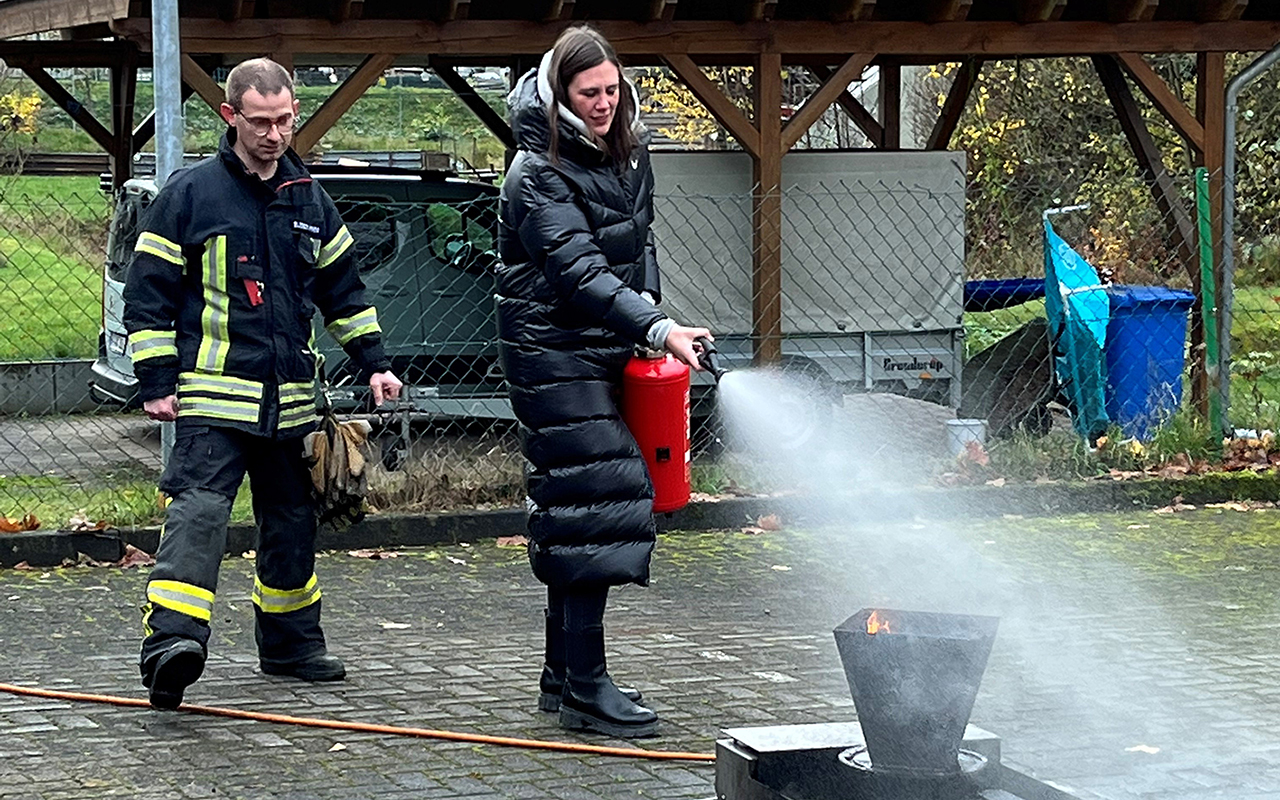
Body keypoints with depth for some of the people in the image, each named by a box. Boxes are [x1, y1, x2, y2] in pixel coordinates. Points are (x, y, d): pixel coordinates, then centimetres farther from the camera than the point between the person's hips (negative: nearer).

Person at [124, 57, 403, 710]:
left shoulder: (308, 199, 12)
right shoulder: (191, 192, -4)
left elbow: (341, 287, 23)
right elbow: (148, 291, -3)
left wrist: (372, 362, 16)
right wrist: (156, 381, -8)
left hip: (289, 398, 6)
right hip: (213, 396, -6)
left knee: (291, 520, 14)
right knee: (198, 514, -19)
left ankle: (290, 643, 29)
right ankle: (170, 644, -30)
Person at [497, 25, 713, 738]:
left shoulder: (629, 151, 9)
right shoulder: (540, 173, -16)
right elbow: (579, 272, -26)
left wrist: (653, 317, 9)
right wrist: (658, 329, -34)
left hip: (610, 352, 8)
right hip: (555, 352, -8)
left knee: (574, 515, 12)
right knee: (594, 502, -14)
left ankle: (563, 674, 19)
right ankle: (586, 689, -13)